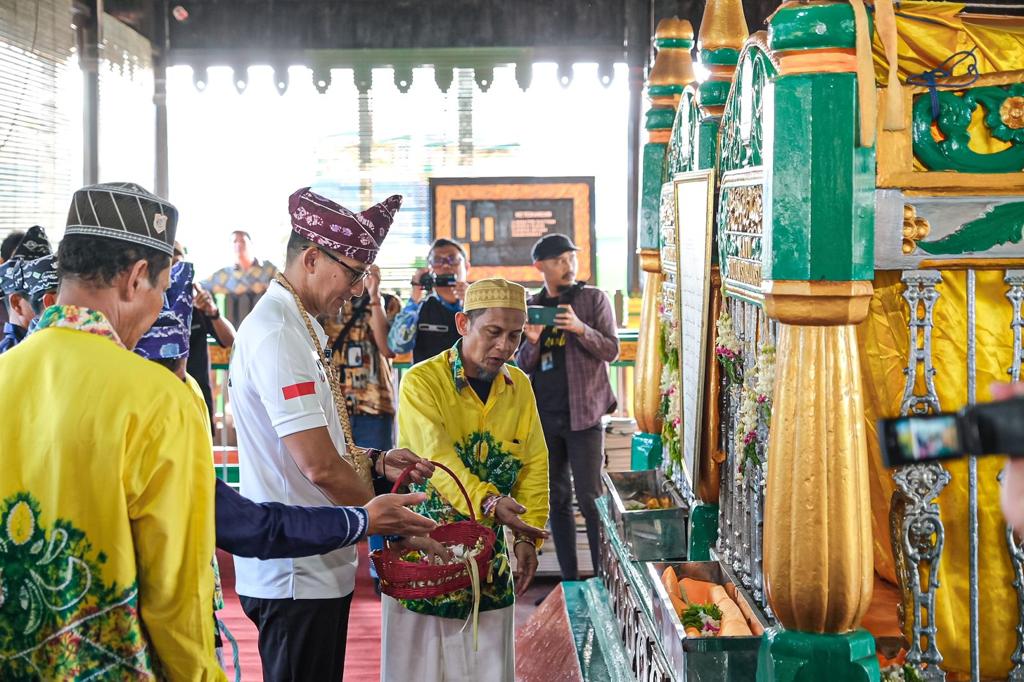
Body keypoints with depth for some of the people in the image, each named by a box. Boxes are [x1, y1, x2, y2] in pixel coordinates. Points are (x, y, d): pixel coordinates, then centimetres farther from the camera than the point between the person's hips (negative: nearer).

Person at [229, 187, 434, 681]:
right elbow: (319, 465, -24)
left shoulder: (300, 326, 13)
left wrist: (376, 461, 6)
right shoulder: (278, 335, -20)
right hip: (296, 572, -10)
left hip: (316, 565, 10)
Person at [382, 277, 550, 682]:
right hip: (423, 549, -4)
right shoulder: (422, 382, -13)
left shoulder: (519, 387, 4)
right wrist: (487, 501, -42)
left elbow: (534, 466, 4)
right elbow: (438, 459, -26)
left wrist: (527, 537, -7)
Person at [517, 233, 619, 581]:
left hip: (582, 414, -4)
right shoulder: (531, 306, 9)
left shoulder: (594, 298, 1)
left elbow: (611, 350, -6)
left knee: (590, 499, -6)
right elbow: (523, 367, 9)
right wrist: (532, 342, -13)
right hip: (544, 417, 4)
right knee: (557, 500, 9)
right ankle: (569, 580, 18)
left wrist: (580, 328, -22)